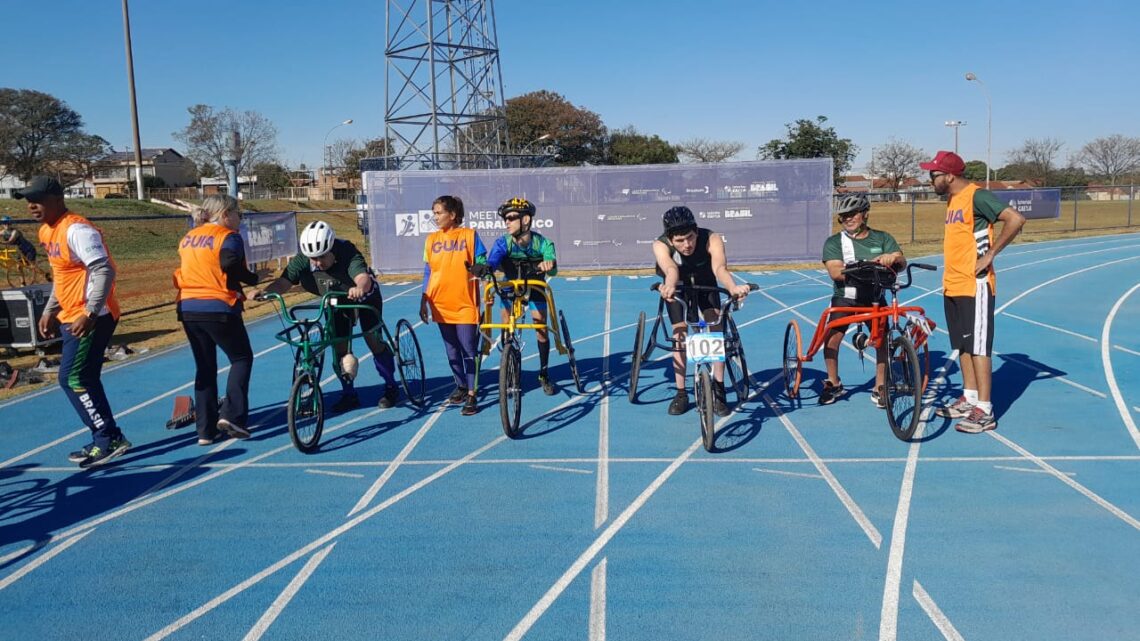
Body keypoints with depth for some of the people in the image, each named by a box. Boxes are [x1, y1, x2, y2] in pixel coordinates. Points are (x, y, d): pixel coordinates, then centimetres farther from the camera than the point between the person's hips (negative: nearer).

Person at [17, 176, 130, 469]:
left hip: (91, 318, -10)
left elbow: (104, 270, -25)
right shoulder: (46, 231, 13)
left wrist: (89, 313, -28)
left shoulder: (76, 230, -17)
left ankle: (109, 439, -2)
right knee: (83, 380, 12)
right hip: (70, 318, 10)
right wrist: (50, 311, 21)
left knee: (72, 379, -10)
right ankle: (105, 441, 21)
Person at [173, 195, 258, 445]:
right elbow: (234, 270, -21)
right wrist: (255, 278, -4)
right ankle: (231, 415, -5)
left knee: (204, 367, 14)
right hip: (219, 309, -6)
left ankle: (206, 429, 14)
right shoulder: (228, 237, -6)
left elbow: (184, 272, 17)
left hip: (188, 309, 7)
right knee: (242, 358, 10)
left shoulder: (187, 238, 15)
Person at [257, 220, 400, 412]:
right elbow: (284, 282, -33)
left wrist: (359, 288, -76)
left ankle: (391, 387, 7)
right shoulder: (302, 260, -24)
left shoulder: (347, 253, -36)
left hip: (365, 298, -4)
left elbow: (364, 277, -53)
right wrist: (263, 291, -52)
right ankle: (349, 394, 12)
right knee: (339, 346, -4)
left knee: (373, 340, -11)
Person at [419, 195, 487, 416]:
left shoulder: (469, 235, -3)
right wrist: (423, 302, 8)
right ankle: (461, 386, 30)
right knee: (452, 351, 13)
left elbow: (482, 264, 0)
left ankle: (471, 395, 3)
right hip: (441, 305, 4)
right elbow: (427, 273, 11)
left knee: (469, 351, -3)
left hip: (465, 304, -4)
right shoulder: (432, 239, 6)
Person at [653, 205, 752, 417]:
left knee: (716, 330, -11)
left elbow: (720, 268, -54)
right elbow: (671, 269, -56)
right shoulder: (661, 246, -37)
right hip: (678, 286, 0)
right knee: (680, 334, -7)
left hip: (705, 283, 0)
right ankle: (681, 394, 5)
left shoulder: (711, 239, -37)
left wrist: (732, 287, -76)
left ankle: (718, 391, 0)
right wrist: (669, 287, -79)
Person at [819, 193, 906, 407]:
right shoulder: (834, 242, 0)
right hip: (846, 297, -1)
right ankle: (833, 384, 5)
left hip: (875, 298, 1)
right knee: (832, 337, -16)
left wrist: (892, 258, -32)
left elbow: (901, 262, -7)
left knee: (882, 339, -10)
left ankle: (879, 389, 7)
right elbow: (835, 272, -15)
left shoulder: (883, 239, 6)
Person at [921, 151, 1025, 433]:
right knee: (962, 345, 14)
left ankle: (984, 411, -2)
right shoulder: (952, 200, 15)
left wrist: (989, 254, -19)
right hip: (953, 285, 9)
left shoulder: (977, 196, -13)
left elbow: (1016, 219, -22)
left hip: (974, 285, -9)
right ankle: (969, 399, 24)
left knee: (978, 346, -6)